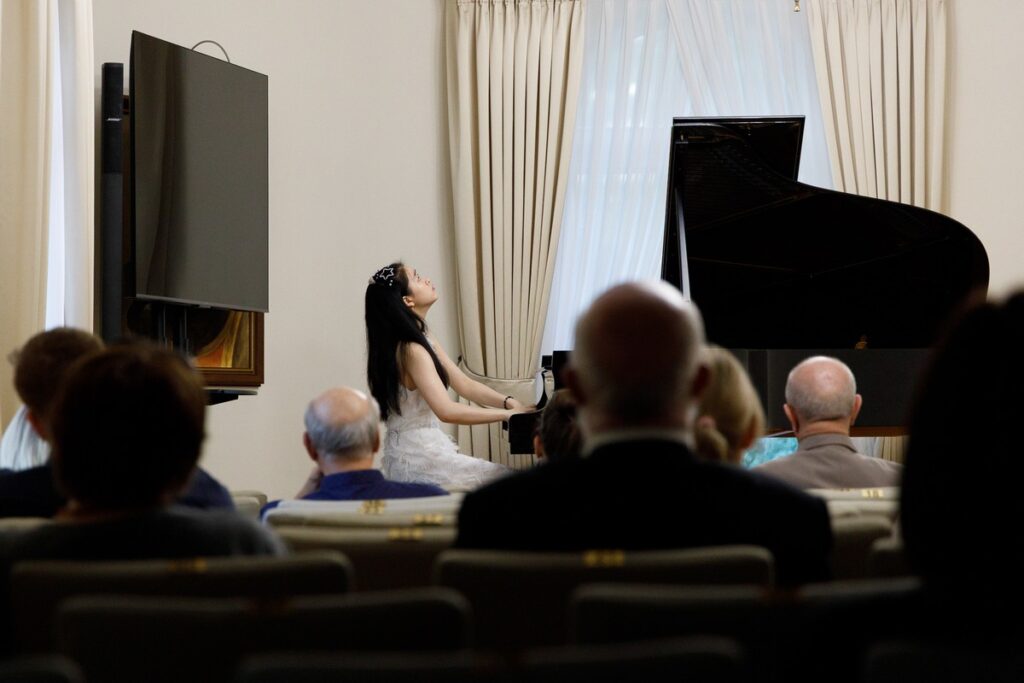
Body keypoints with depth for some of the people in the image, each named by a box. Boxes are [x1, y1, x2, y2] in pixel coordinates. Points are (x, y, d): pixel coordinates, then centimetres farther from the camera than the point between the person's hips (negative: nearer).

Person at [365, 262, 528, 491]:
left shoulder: (423, 341, 11)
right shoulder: (411, 351, -19)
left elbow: (463, 384, 11)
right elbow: (447, 411, -28)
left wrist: (509, 403, -3)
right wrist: (506, 414, -23)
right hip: (418, 457, -10)